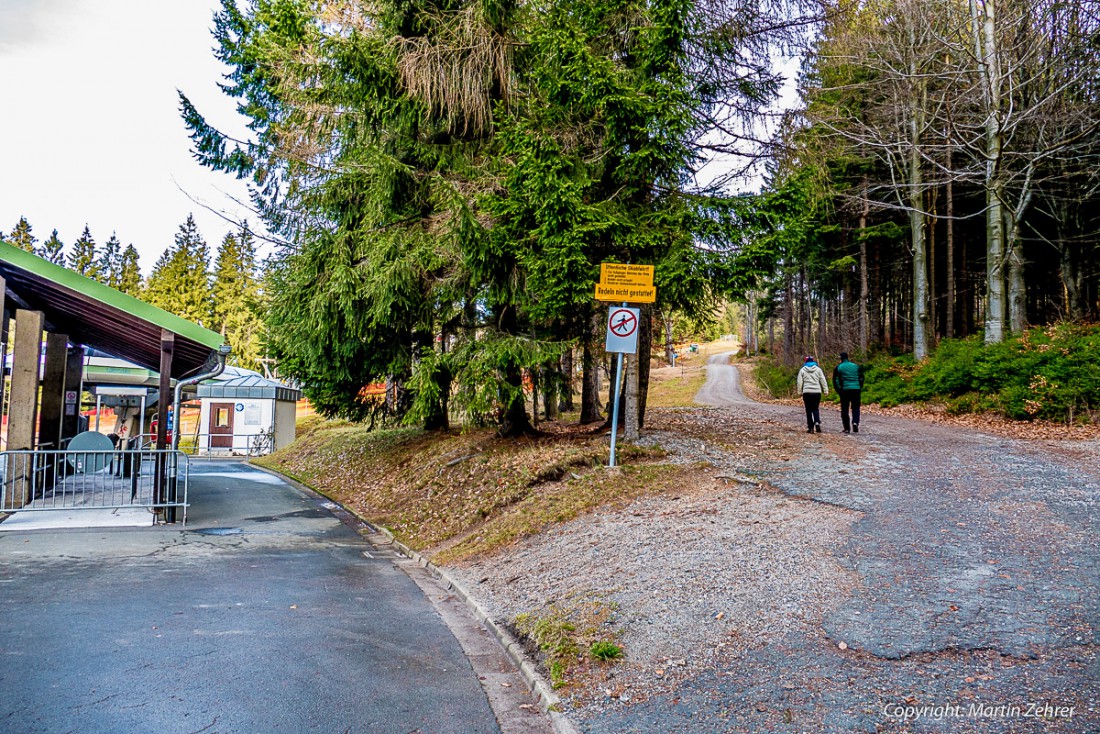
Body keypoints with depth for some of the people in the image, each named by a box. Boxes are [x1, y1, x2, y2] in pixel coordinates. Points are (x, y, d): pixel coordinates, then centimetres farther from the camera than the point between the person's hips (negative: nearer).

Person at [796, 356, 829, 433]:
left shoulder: (802, 370, 5)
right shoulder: (818, 369, 7)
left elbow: (800, 382, 2)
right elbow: (823, 381, 5)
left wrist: (800, 392, 9)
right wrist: (825, 391, 9)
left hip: (807, 392, -1)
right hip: (817, 392, 1)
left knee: (809, 410, 4)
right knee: (816, 409, 11)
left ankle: (810, 427, 1)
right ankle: (817, 422, -13)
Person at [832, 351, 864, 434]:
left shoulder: (838, 368, 1)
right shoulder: (856, 366, 10)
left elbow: (835, 380, -1)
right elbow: (861, 378, 10)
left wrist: (838, 391, 8)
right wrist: (860, 388, 17)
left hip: (845, 391, -2)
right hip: (856, 390, 2)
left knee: (844, 409, 6)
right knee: (856, 407, 11)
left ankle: (847, 428, 5)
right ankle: (855, 422, -13)